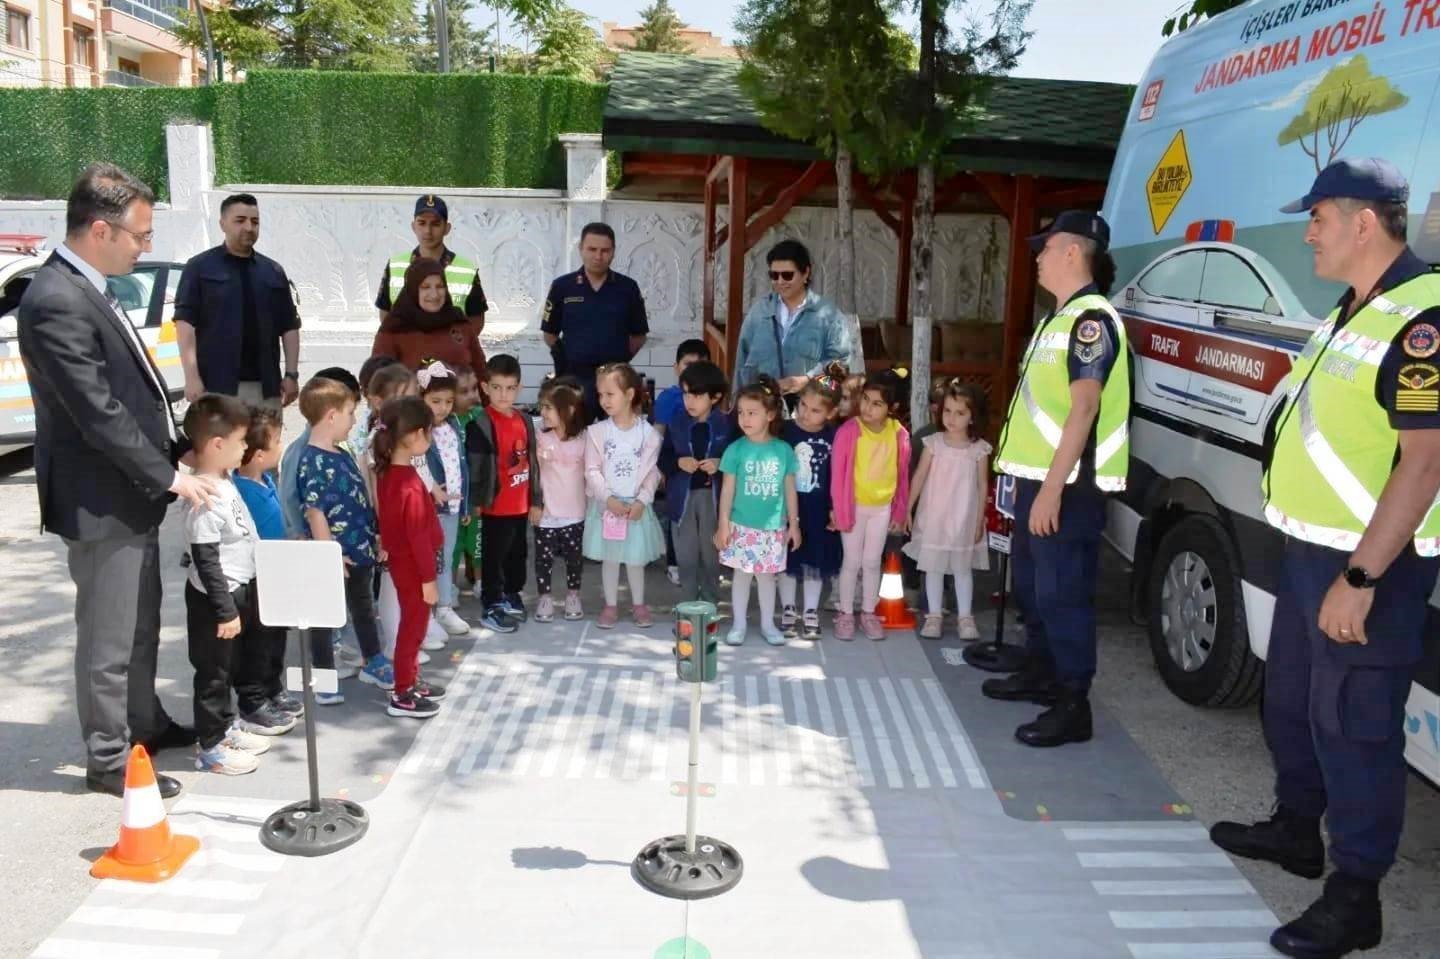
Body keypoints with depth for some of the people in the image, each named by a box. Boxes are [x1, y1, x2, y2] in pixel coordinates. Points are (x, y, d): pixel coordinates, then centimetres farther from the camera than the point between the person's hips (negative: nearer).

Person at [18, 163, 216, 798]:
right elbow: (99, 415, -24)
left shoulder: (85, 288, 9)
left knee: (141, 625, 22)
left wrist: (175, 457, 10)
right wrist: (171, 477, -18)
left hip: (131, 495, 10)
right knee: (108, 641, 4)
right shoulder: (56, 303, -22)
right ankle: (108, 760, 19)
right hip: (99, 503, -10)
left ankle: (144, 724, 39)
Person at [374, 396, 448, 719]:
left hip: (401, 561, 9)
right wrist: (428, 578, -17)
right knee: (413, 627, 5)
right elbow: (418, 535, -23)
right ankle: (402, 696, 16)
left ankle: (412, 681, 36)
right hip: (413, 567, -9)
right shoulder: (410, 484, -26)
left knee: (413, 625, 21)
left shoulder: (387, 473, 1)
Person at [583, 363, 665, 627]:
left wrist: (641, 501, -14)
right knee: (609, 558, 10)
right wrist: (609, 499, -16)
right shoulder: (596, 431, -5)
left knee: (635, 558, 10)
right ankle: (611, 605, 23)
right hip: (606, 505, 1)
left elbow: (652, 472, -4)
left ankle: (638, 604, 27)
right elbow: (592, 471, -7)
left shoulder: (648, 433, -6)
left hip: (636, 505, 0)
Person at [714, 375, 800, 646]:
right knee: (741, 574, 9)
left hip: (773, 527, 1)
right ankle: (739, 624, 23)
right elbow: (728, 489, -5)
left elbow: (789, 490, 3)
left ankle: (768, 623, 27)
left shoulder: (784, 450, -4)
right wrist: (723, 524, -6)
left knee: (767, 575, 12)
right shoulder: (736, 449, -8)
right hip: (742, 525, -1)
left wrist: (793, 524, 5)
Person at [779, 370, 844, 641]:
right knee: (788, 560, 11)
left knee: (815, 561, 12)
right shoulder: (785, 431, -10)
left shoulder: (834, 436, -6)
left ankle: (811, 613, 26)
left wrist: (834, 508, -1)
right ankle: (788, 610, 27)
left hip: (819, 509, 1)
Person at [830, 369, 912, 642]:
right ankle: (846, 614, 22)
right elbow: (838, 474, -12)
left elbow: (902, 475, 2)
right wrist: (840, 511, -10)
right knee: (852, 562, 7)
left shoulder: (899, 434, -7)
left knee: (872, 562, 14)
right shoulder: (849, 430, -17)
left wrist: (899, 512, 6)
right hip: (854, 506, -3)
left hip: (882, 508, 3)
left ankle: (868, 613, 27)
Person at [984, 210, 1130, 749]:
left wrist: (1053, 488, -25)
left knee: (1062, 593, -5)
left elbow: (1084, 408, -22)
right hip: (1037, 476, 10)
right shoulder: (1061, 316, 16)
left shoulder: (1092, 319, -15)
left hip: (1066, 485, -10)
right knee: (1032, 585, 20)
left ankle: (1072, 707, 4)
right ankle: (1041, 674, 35)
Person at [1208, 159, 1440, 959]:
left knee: (1353, 723, -1)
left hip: (1371, 564, -10)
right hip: (1314, 546, 10)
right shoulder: (1355, 311, 12)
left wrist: (1360, 578, -26)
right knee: (1291, 698, 20)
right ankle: (1296, 828, 39)